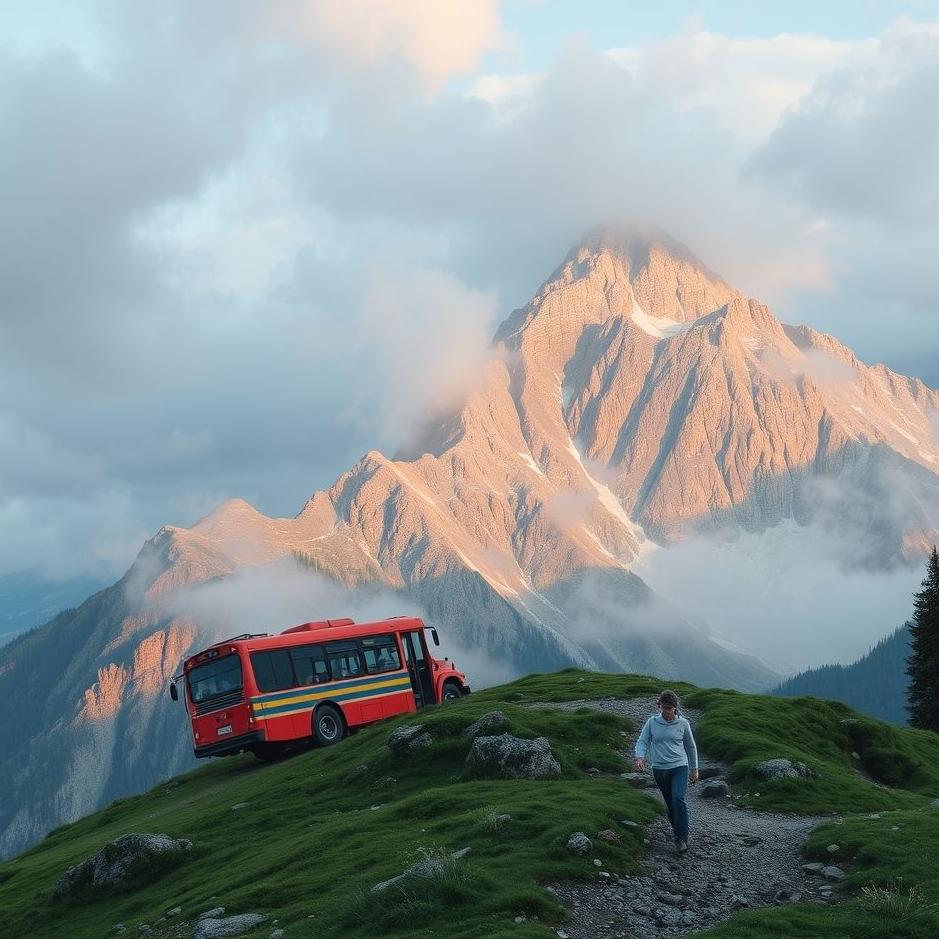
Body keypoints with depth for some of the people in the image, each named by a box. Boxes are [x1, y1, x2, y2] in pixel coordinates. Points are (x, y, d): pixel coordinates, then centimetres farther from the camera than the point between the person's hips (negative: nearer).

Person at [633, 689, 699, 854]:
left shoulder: (683, 723, -1)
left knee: (678, 799, -20)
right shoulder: (652, 722, -1)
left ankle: (681, 838, -16)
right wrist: (640, 757, -22)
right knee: (670, 803, 11)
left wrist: (694, 769, 14)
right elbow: (642, 742, -1)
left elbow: (691, 747, 10)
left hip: (679, 767, -2)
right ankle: (678, 830, 30)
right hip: (659, 769, 2)